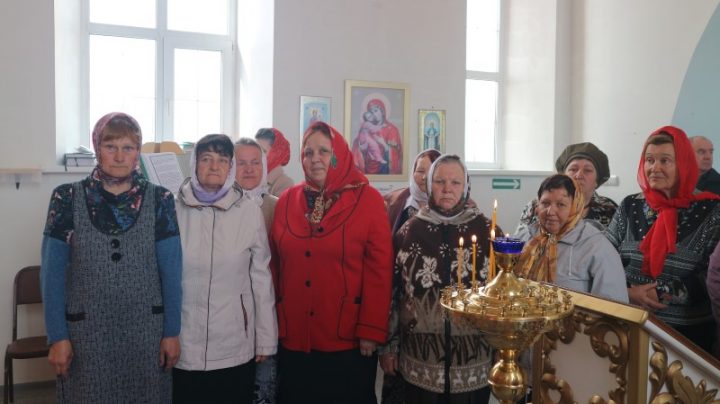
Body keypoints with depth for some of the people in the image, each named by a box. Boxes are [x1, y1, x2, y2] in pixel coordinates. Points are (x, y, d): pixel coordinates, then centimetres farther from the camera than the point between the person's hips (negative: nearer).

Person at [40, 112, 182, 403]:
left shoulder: (159, 200, -3)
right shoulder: (68, 198, -3)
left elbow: (171, 272, -1)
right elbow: (53, 274, -2)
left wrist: (172, 332, -2)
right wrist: (57, 336, -5)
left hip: (147, 329, 1)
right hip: (86, 331, 0)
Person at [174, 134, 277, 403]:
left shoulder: (250, 212, -5)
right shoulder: (174, 210, -4)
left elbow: (261, 278, -1)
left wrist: (266, 339, 1)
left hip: (235, 346, 0)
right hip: (183, 345, 0)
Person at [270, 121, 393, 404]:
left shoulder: (367, 199, -5)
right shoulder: (287, 200, 5)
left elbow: (379, 269, -8)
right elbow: (275, 265, 8)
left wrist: (371, 329, -12)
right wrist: (272, 322, 5)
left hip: (348, 340, -3)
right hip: (293, 339, 3)